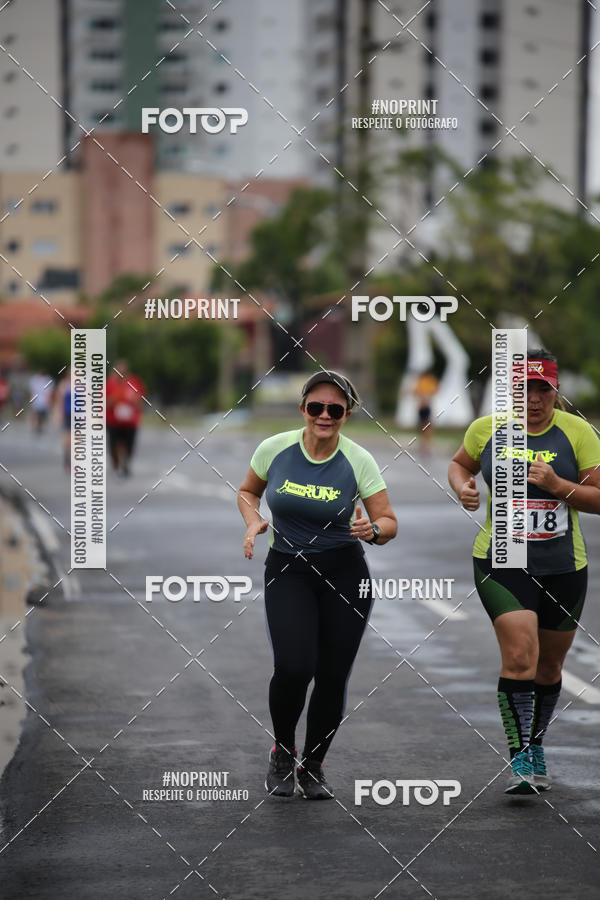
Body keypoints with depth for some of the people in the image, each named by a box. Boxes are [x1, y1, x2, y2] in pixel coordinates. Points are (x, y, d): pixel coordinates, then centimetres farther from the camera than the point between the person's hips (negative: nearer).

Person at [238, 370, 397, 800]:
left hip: (345, 572, 0)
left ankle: (313, 766, 25)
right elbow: (248, 492, 13)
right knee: (294, 667, -18)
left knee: (333, 677, 1)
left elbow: (388, 522, -3)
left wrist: (372, 530, -26)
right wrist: (254, 521, -7)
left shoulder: (359, 460, -9)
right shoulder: (275, 448, -6)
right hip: (287, 570, 0)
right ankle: (282, 752, 10)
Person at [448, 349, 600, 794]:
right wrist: (463, 487, -4)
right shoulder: (486, 429, -2)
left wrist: (557, 484, -20)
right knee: (520, 657, -19)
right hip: (502, 562, -2)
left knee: (549, 666, 14)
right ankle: (520, 757, -13)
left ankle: (536, 746, 36)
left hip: (564, 567, 2)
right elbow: (460, 463, 18)